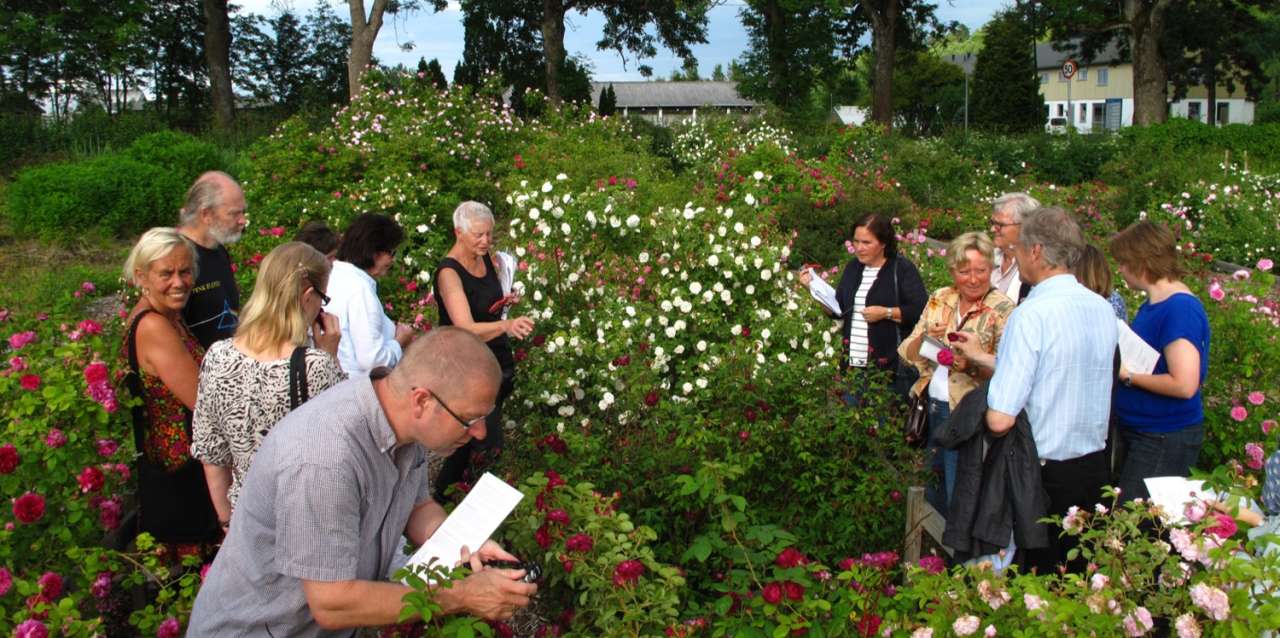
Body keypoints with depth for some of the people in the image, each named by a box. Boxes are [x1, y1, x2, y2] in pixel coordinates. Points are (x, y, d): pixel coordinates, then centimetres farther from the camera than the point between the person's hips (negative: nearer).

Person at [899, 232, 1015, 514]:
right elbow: (907, 354, 5)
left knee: (958, 497, 2)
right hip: (932, 407, 5)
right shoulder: (940, 299, 6)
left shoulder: (1003, 310, -8)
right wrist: (926, 337, -14)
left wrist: (973, 364, -31)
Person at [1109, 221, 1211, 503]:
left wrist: (1128, 374, -16)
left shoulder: (1179, 309, -20)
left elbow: (1185, 385, -26)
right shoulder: (1152, 304, 9)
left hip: (1165, 440, -9)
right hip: (1139, 432, 9)